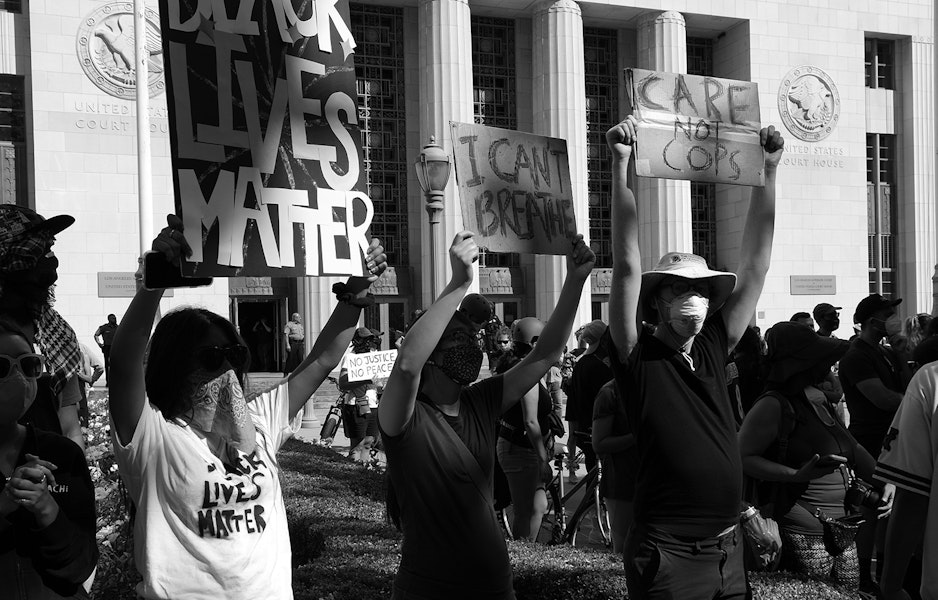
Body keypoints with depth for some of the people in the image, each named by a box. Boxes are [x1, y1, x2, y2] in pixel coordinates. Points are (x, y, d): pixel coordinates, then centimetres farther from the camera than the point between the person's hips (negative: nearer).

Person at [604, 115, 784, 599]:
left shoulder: (713, 349, 6)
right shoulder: (638, 357, -6)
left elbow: (756, 262, 5)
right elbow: (627, 266, -17)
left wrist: (768, 169, 0)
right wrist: (621, 165, -23)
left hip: (730, 551, 5)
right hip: (668, 556, -5)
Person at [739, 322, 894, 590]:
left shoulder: (825, 400, 12)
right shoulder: (775, 405, -15)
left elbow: (850, 449, 22)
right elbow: (742, 458, -21)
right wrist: (799, 474, -28)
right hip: (805, 537, -8)